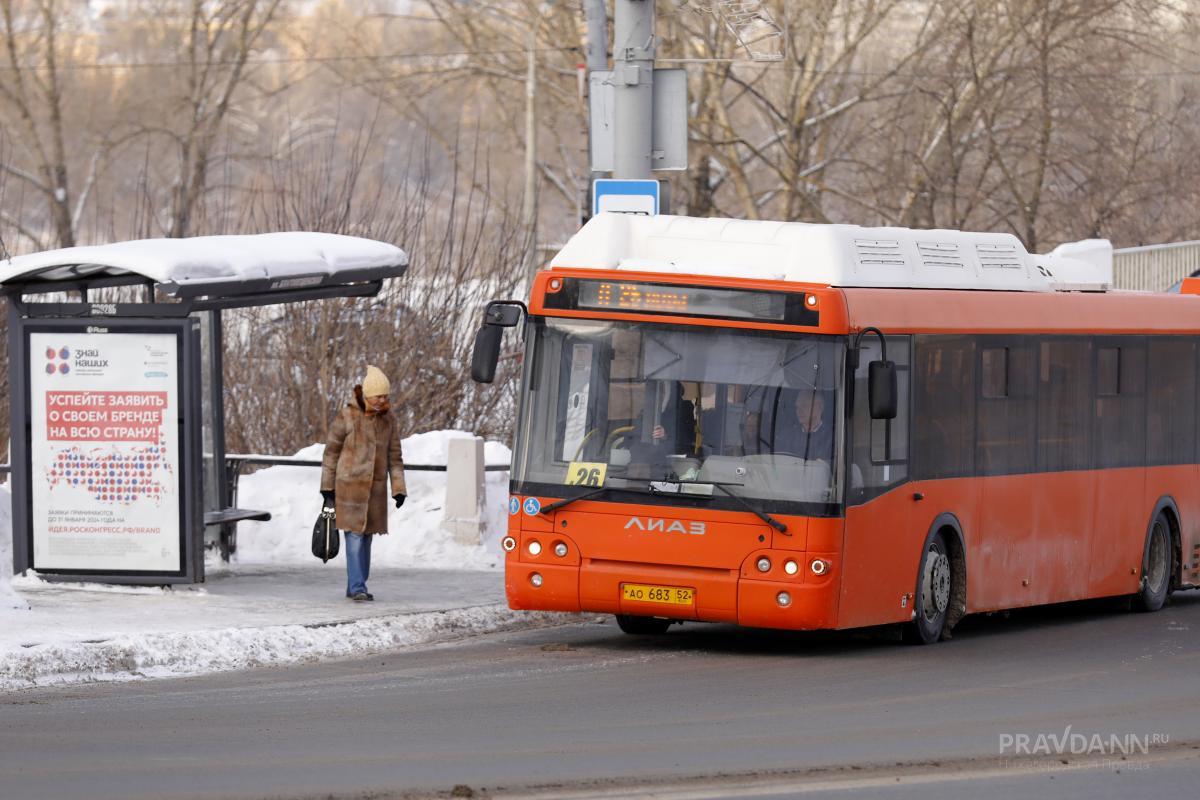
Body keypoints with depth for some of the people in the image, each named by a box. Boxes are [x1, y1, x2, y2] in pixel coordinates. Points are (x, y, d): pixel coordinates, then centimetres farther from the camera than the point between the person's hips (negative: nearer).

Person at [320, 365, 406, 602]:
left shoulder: (389, 420, 5)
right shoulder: (347, 417, -8)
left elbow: (394, 456, 10)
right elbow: (331, 451, -1)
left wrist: (398, 488, 4)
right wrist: (327, 486, 0)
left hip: (376, 489, 5)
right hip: (350, 486, -5)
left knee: (366, 536, 9)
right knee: (355, 536, -11)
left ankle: (355, 587, 17)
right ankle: (357, 587, -12)